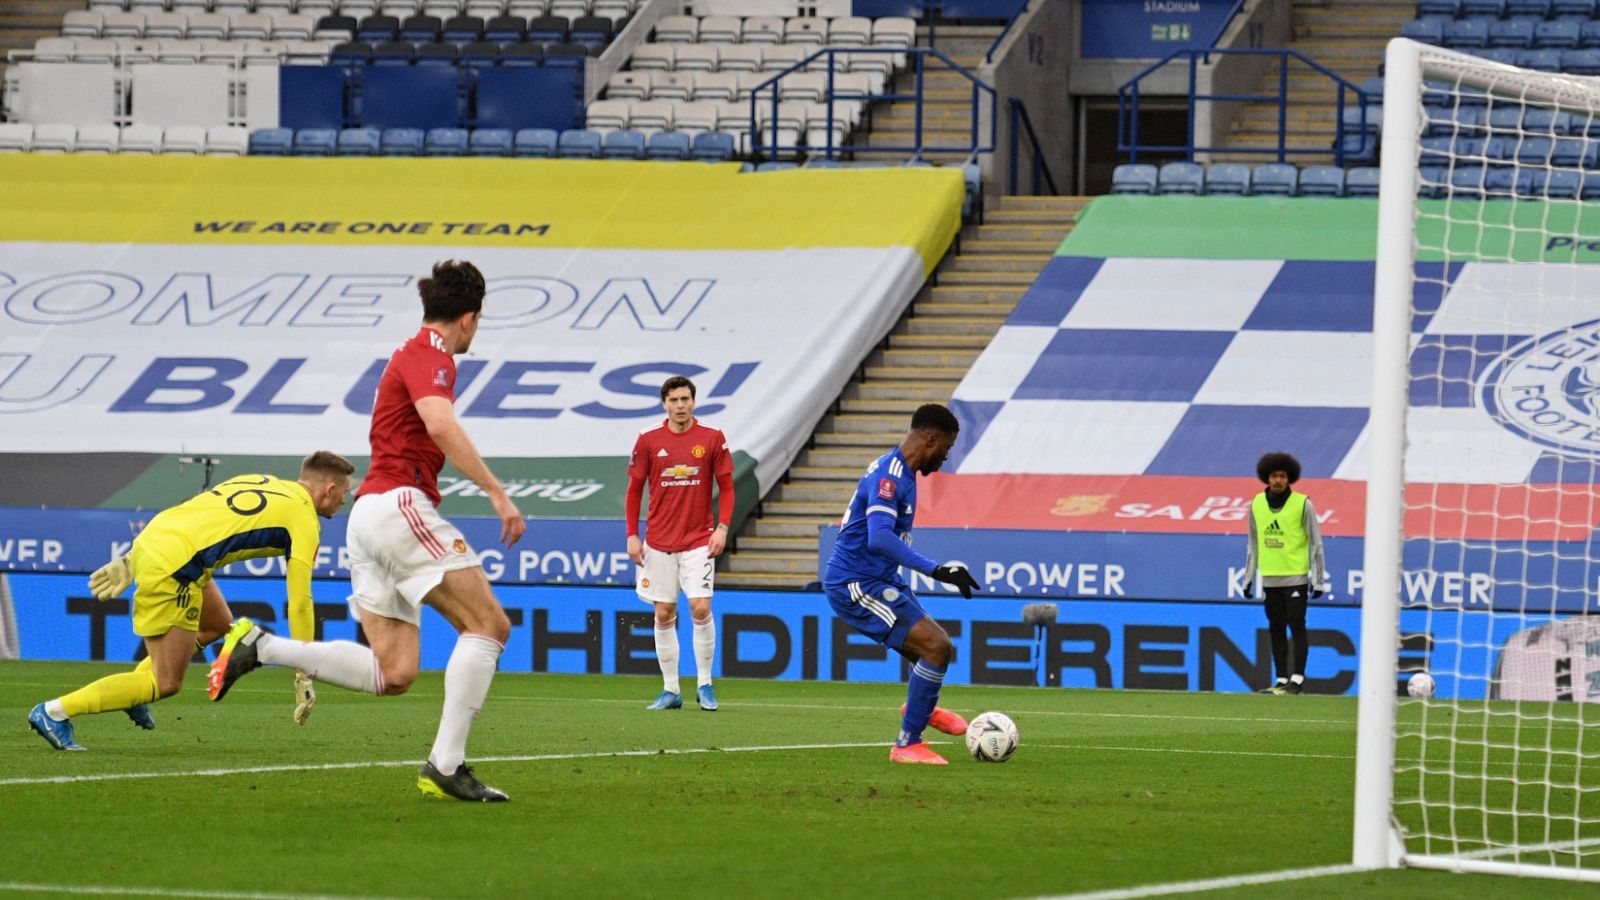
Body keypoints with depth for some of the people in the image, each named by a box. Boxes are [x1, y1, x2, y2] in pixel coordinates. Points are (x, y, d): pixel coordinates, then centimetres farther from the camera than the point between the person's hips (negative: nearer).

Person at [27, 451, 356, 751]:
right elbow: (300, 602, -3)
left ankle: (137, 686, 21)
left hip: (149, 540, 9)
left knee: (218, 624, 28)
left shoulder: (259, 481, 22)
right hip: (172, 569, -9)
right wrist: (303, 677, 2)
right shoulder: (304, 520, 0)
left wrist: (129, 563, 25)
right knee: (167, 684, 0)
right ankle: (55, 712, -5)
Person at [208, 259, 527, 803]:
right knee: (489, 624, -10)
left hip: (367, 514, 10)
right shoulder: (429, 357, -7)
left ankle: (259, 646, 0)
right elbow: (441, 425, -26)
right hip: (398, 505, -10)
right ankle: (446, 764, -17)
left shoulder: (414, 355, 24)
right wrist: (496, 493, -28)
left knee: (392, 673, 3)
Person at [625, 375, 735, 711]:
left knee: (701, 608, -12)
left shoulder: (712, 439, 1)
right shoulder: (648, 441, 3)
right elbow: (634, 490, 8)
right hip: (659, 542, 2)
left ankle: (705, 684, 0)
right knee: (664, 615, 3)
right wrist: (632, 536, 2)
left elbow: (726, 487, 4)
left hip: (698, 541, -2)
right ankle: (670, 690, 10)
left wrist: (722, 527, -8)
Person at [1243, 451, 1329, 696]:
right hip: (1269, 578, 5)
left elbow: (1316, 543, -3)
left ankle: (1297, 678, -5)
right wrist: (1249, 576, 14)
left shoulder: (1303, 504, -5)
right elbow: (1253, 543, 15)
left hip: (1296, 577, -5)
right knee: (1276, 630, 7)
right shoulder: (1257, 504, 7)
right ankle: (1282, 680, 11)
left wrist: (1319, 579, -6)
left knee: (1296, 626, -7)